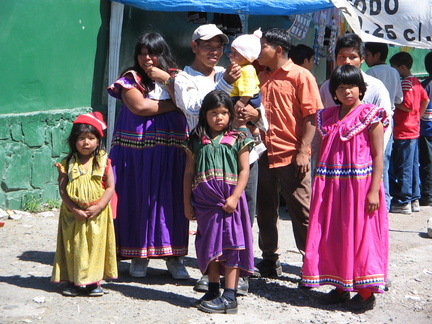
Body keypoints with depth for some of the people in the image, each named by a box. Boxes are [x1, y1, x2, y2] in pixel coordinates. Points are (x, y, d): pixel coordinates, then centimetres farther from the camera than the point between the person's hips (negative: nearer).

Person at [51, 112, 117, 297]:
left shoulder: (103, 162, -3)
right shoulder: (67, 164, -1)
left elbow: (110, 187, -4)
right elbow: (62, 190, -4)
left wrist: (98, 207, -14)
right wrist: (75, 210, -14)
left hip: (97, 215, -1)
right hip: (73, 215, 1)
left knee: (96, 246, 4)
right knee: (74, 247, 5)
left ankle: (93, 281, 14)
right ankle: (74, 281, 16)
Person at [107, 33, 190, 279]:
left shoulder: (175, 77, 12)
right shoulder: (131, 79, 5)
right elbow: (139, 106, -11)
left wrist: (167, 80, -9)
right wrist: (173, 105, -4)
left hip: (171, 150, 1)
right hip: (137, 149, -1)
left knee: (171, 199, -1)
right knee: (138, 199, -2)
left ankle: (174, 257, 6)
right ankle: (139, 255, 9)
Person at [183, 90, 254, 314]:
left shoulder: (237, 140, 1)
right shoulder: (197, 142, 8)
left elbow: (244, 171, -3)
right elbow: (189, 173, 10)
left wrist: (234, 197, -14)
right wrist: (187, 202, 7)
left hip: (229, 201, -3)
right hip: (204, 202, 3)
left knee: (230, 245, -5)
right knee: (209, 244, 11)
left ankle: (229, 297, -3)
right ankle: (213, 291, 23)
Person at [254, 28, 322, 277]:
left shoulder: (301, 76, -5)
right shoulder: (261, 78, 14)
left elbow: (312, 116, -9)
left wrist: (303, 152, -15)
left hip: (291, 156, -7)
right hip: (264, 154, 7)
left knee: (302, 212, 0)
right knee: (265, 211, 12)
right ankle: (270, 261, 24)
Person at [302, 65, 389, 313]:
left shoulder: (370, 115, -4)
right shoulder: (328, 117, 11)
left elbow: (378, 155, -7)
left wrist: (374, 190, -16)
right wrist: (319, 187, 10)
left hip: (360, 184, -5)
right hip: (331, 186, 5)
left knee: (360, 234, -2)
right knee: (332, 235, 8)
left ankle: (366, 292, 8)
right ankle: (341, 286, 21)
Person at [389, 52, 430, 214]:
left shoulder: (406, 83, -16)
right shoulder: (416, 81, 12)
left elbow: (409, 106, -23)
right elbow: (425, 100, 20)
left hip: (404, 133, -10)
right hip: (414, 130, 10)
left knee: (403, 168, -4)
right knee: (413, 166, 13)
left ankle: (403, 202, 0)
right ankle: (414, 200, 20)